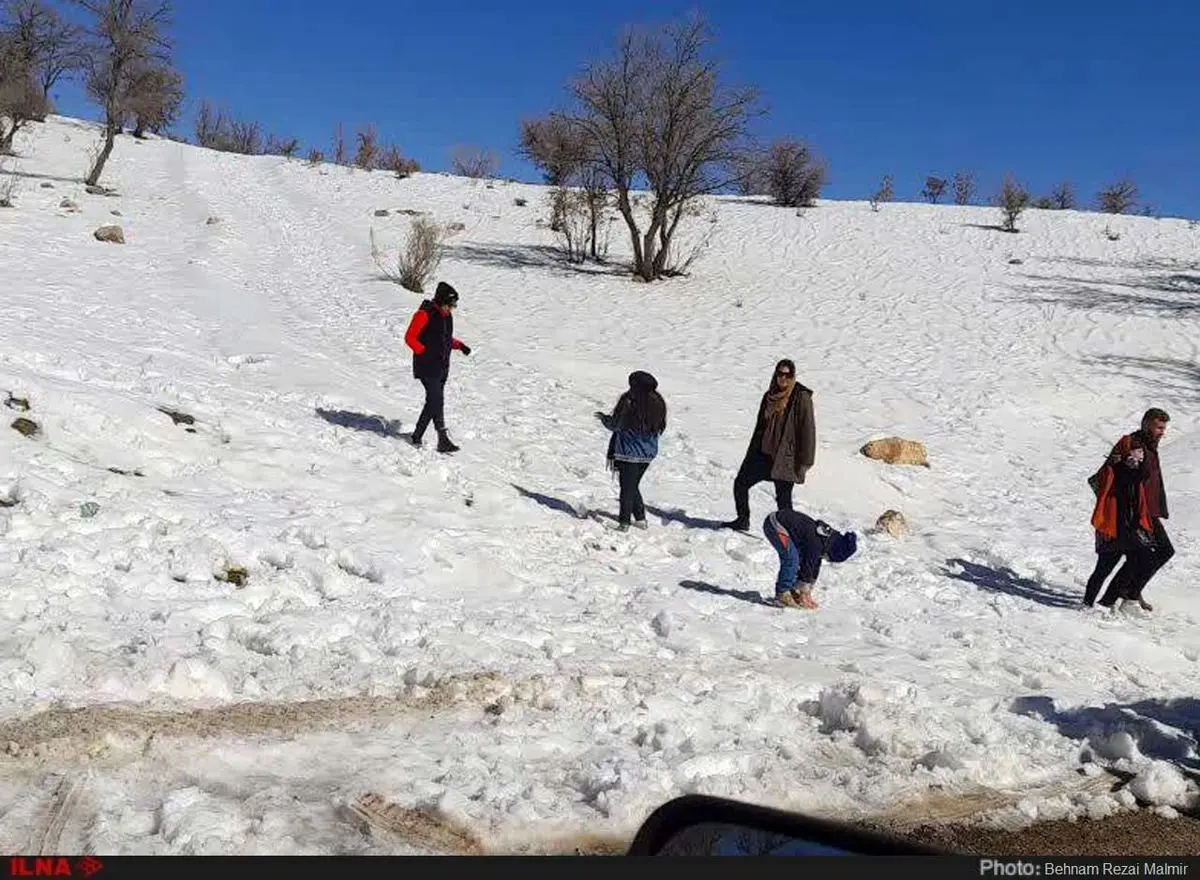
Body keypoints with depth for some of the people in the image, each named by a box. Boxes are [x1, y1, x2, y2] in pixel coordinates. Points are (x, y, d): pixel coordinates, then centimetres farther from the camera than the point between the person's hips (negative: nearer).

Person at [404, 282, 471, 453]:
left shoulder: (447, 316, 12)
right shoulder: (424, 314, -11)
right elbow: (409, 338, -9)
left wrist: (459, 345, 7)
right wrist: (424, 352, -19)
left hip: (442, 367, 8)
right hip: (426, 367, -8)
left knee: (433, 402, 9)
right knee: (437, 400, -16)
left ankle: (417, 436, 21)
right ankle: (443, 439, -19)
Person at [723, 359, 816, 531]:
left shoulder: (801, 397, -9)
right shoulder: (770, 396, 10)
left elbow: (808, 430, -11)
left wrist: (804, 461, -14)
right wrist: (752, 451, 17)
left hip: (785, 458, -7)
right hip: (764, 453, 7)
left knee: (783, 497, -4)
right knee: (740, 483, 8)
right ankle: (743, 520, 25)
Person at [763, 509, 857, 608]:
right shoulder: (816, 543, -23)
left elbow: (815, 566, 14)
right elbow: (807, 566, -19)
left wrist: (808, 593, 17)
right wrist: (804, 594, -10)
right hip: (775, 524, -10)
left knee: (795, 559, 11)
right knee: (791, 558, -16)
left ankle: (791, 591, 16)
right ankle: (782, 595, -11)